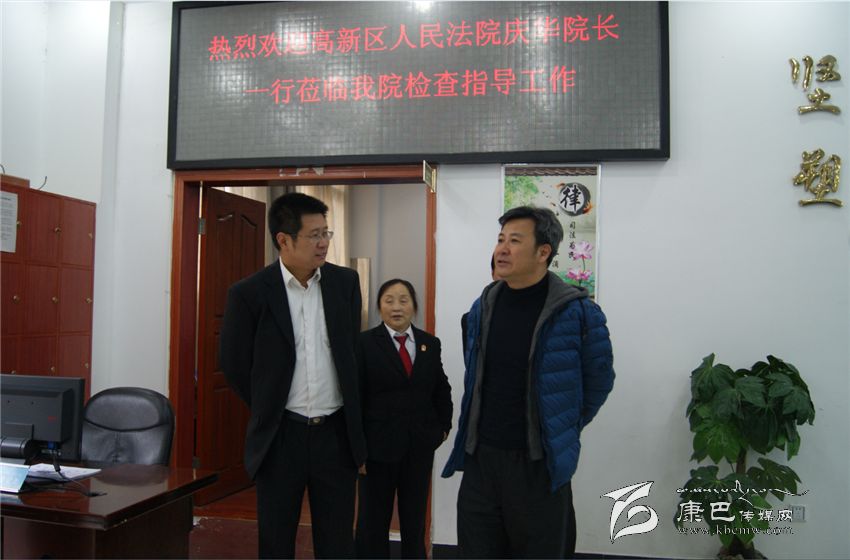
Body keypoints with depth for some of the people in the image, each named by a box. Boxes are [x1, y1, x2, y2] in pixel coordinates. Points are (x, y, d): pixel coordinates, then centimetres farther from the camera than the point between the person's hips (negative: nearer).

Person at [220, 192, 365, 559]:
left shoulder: (345, 282, 0)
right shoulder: (249, 293, -9)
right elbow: (235, 365, 0)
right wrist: (269, 411, 8)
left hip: (336, 433, 2)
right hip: (281, 436, -2)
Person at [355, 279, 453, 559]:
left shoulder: (430, 343, 5)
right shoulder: (364, 343, -7)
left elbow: (441, 388, 15)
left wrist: (444, 425, 10)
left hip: (420, 444, 4)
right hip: (379, 443, -3)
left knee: (415, 516, 16)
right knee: (374, 518, 11)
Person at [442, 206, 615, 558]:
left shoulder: (577, 311, -13)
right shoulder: (483, 306, 3)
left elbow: (599, 380, 0)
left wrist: (563, 430, 6)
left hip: (539, 463, -4)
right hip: (480, 457, 4)